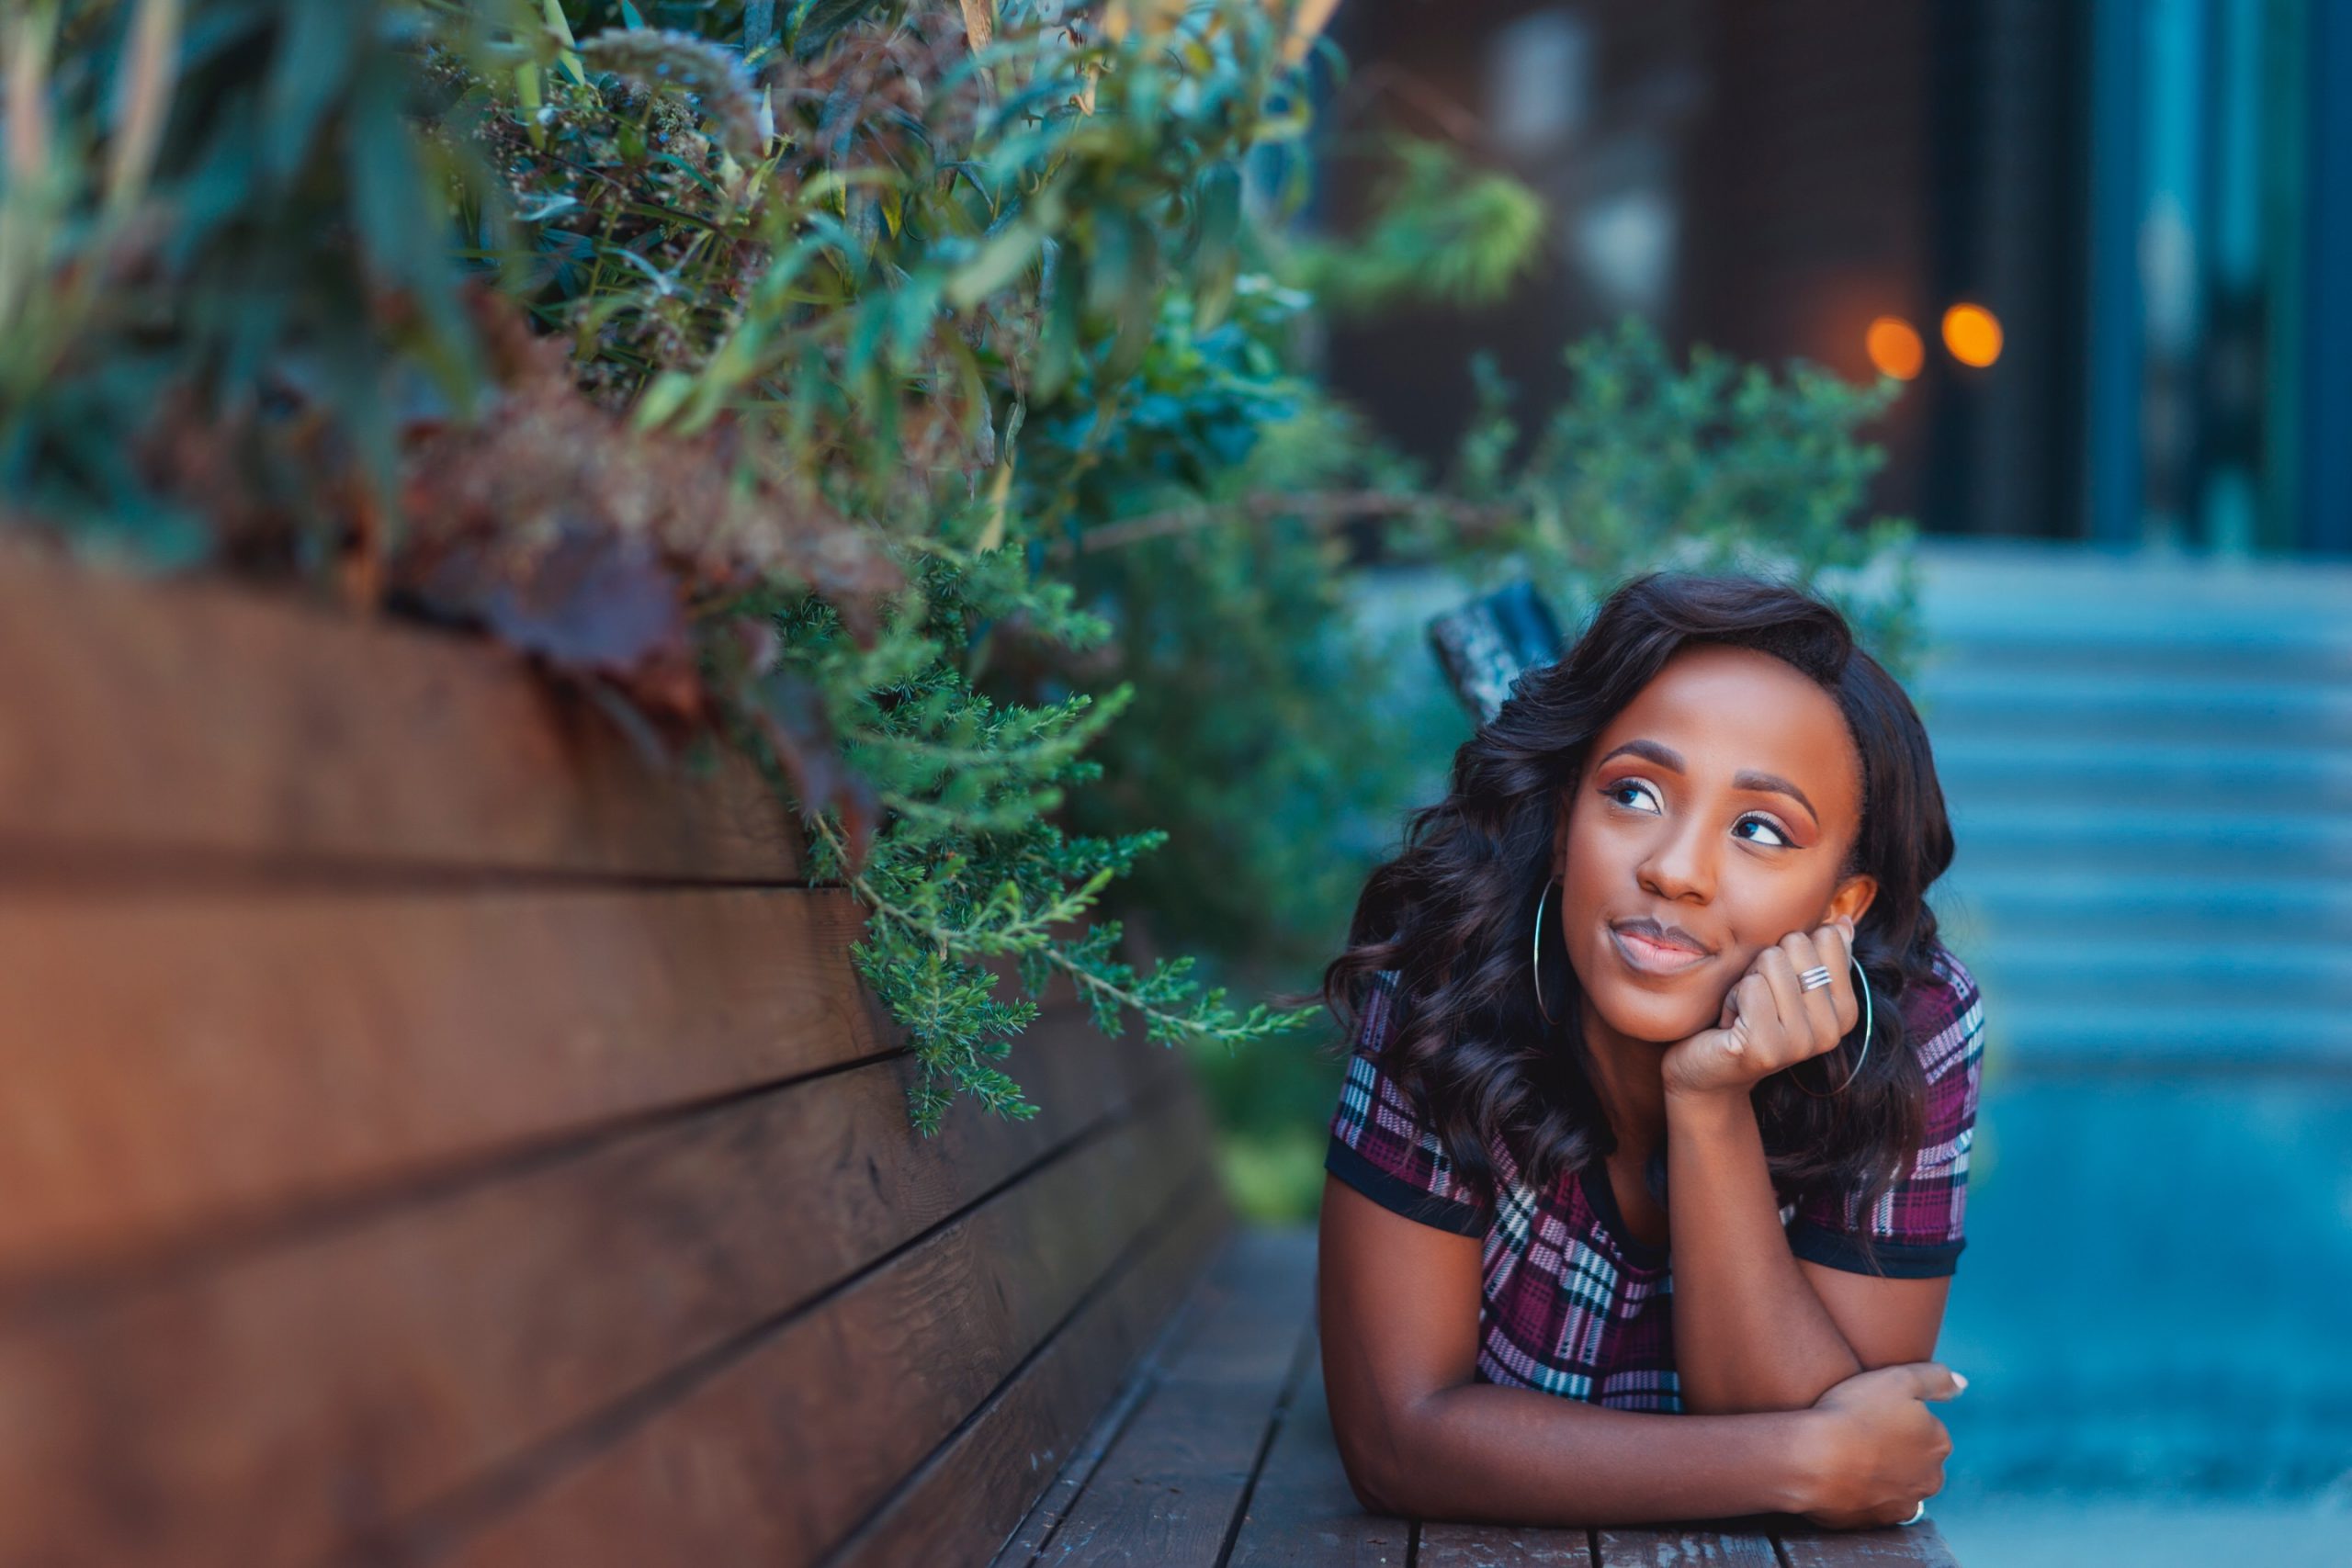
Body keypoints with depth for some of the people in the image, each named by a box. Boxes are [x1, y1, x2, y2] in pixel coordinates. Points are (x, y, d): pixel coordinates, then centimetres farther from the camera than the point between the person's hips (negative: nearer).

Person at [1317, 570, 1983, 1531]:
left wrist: (1710, 1107, -39)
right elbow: (1398, 1438, -28)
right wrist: (1809, 1457, -33)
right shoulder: (1436, 983, -27)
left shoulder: (1918, 1030, -25)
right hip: (1474, 1543, -2)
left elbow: (1846, 1482, -27)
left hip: (1791, 1558, 2)